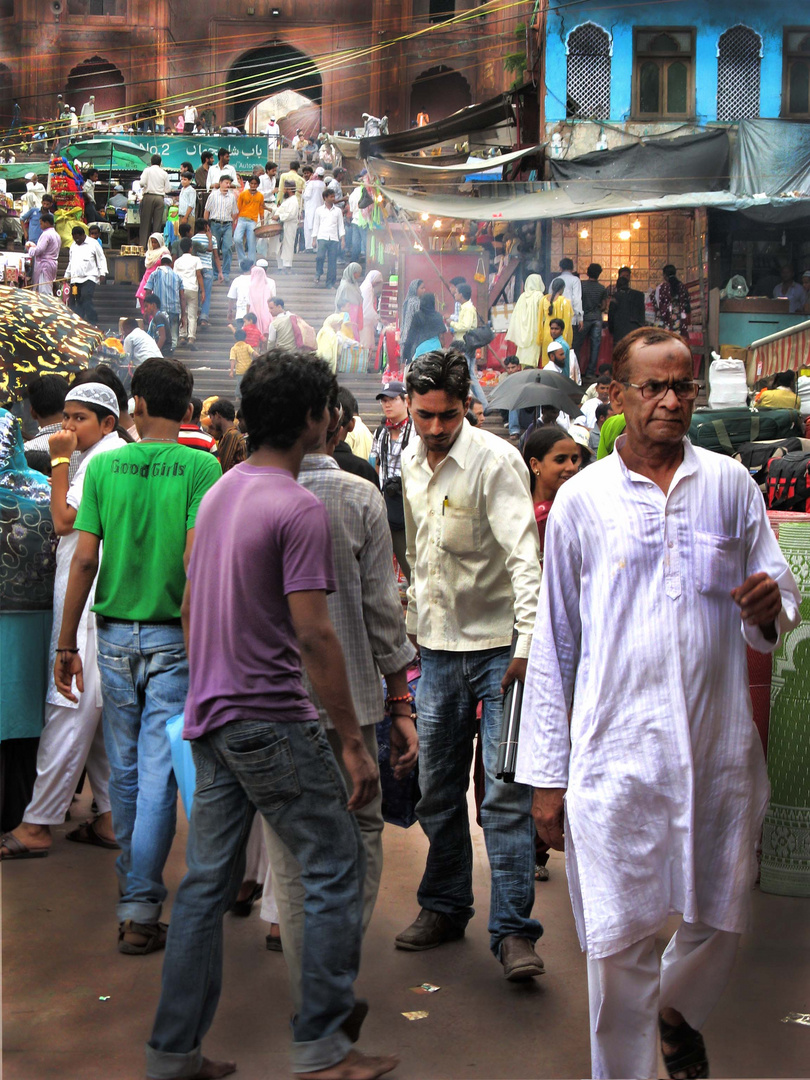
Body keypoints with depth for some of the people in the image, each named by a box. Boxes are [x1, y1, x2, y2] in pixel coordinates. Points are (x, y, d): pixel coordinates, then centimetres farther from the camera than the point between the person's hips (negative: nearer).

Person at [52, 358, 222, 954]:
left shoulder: (104, 466, 0)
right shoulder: (201, 467, -8)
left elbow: (84, 558, -2)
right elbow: (196, 559, -17)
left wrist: (67, 644, 4)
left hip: (115, 634, 3)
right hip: (174, 636, -3)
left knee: (126, 770, 17)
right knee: (160, 773, 1)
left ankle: (133, 886, 35)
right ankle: (140, 909, 1)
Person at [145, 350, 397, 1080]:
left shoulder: (219, 492, 11)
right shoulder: (300, 508, -15)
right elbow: (313, 635, -19)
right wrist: (353, 743, -15)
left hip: (211, 718, 8)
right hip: (272, 719, -8)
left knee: (207, 882, 13)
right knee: (336, 870, 4)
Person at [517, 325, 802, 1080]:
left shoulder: (730, 485, 5)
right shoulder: (581, 499, 1)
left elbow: (780, 601, 11)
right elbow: (554, 643, 4)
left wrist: (770, 610, -16)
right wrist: (545, 774, 1)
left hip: (720, 749, 2)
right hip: (616, 755, -2)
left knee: (721, 921, 15)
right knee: (619, 941, 2)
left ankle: (679, 1012, 47)